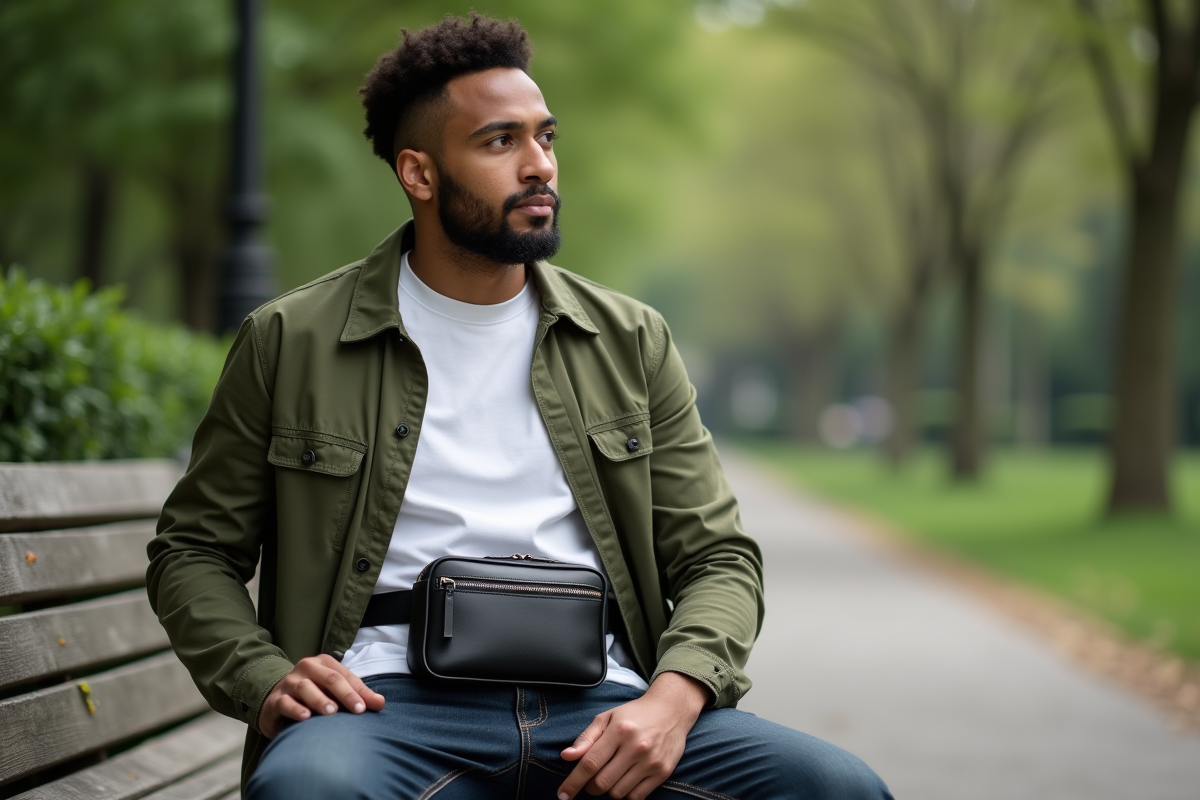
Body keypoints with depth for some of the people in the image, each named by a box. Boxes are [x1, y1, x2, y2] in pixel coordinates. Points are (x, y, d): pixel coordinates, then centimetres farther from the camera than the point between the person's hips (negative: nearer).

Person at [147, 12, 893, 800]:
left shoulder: (631, 342, 15)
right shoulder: (290, 342, 9)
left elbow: (717, 557, 12)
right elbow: (194, 551, 14)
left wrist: (673, 699, -10)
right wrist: (264, 678, -7)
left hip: (596, 704, 3)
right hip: (392, 702, -3)